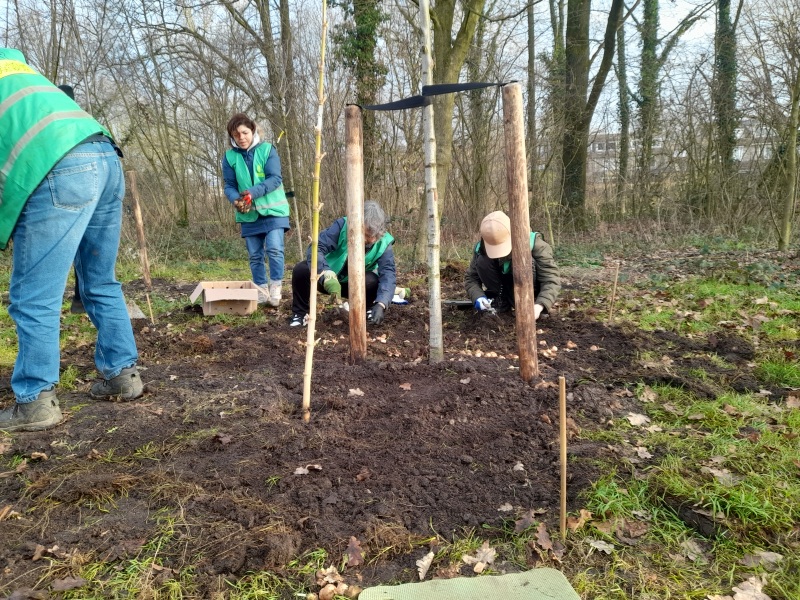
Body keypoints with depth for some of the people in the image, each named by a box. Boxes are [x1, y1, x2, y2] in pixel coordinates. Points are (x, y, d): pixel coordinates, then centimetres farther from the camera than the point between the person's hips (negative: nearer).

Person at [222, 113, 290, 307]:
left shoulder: (267, 149, -6)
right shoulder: (230, 157, 1)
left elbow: (275, 178, -14)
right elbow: (229, 186, 1)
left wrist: (254, 192, -27)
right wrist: (235, 199, -22)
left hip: (273, 210, -3)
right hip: (248, 214, 3)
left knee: (274, 249, -16)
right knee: (255, 255, 7)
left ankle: (275, 288, -4)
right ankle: (261, 291, 18)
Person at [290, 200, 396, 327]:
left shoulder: (383, 244, -22)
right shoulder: (343, 225, -25)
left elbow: (388, 274, -32)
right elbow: (316, 248, -34)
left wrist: (381, 304, -49)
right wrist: (327, 276, -52)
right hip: (328, 280, 0)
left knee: (373, 281, -32)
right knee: (301, 270, -28)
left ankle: (367, 310, 1)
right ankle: (300, 313, -3)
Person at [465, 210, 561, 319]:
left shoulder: (533, 243, -28)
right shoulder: (482, 249, -19)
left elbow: (551, 279, -32)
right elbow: (471, 277, -12)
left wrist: (539, 306, -49)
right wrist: (478, 297, -33)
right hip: (503, 287, 3)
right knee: (482, 262, -24)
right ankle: (501, 301, -11)